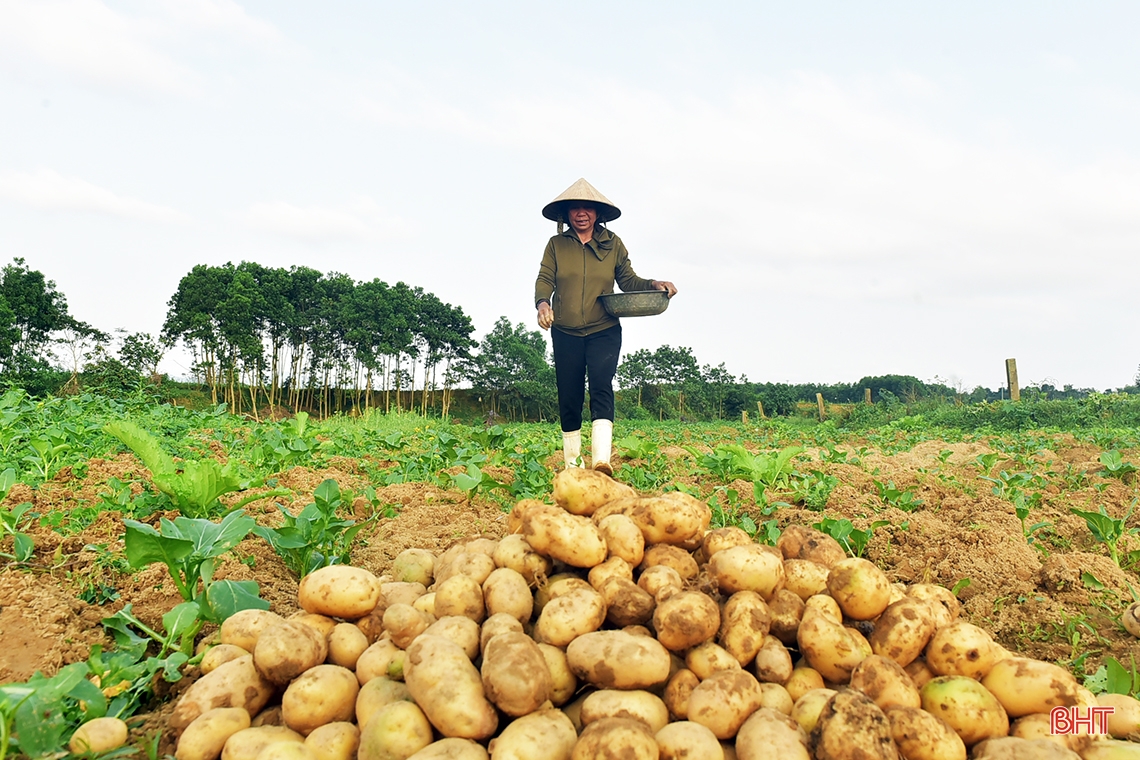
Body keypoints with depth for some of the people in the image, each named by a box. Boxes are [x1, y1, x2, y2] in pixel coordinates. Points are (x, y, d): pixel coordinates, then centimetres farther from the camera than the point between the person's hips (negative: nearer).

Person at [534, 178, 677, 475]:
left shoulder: (613, 244, 8)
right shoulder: (556, 244, 6)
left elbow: (629, 281, 8)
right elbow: (545, 279, -2)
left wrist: (652, 284, -12)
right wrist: (542, 303, -23)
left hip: (604, 331, -1)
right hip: (565, 333, 1)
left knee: (601, 386, -20)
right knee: (569, 398, 4)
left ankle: (602, 459, -30)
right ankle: (572, 464, 15)